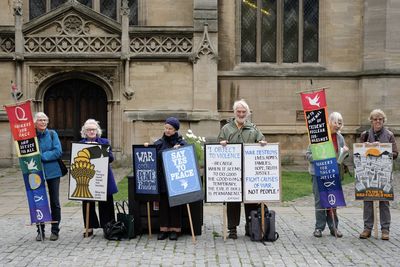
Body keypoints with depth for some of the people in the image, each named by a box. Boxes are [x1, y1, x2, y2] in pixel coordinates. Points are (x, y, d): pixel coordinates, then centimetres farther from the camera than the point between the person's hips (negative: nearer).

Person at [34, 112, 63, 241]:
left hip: (52, 172, -1)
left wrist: (42, 156, -16)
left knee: (54, 201, 5)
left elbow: (58, 152, -10)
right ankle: (40, 230, 17)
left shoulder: (52, 134, -1)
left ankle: (55, 230, 15)